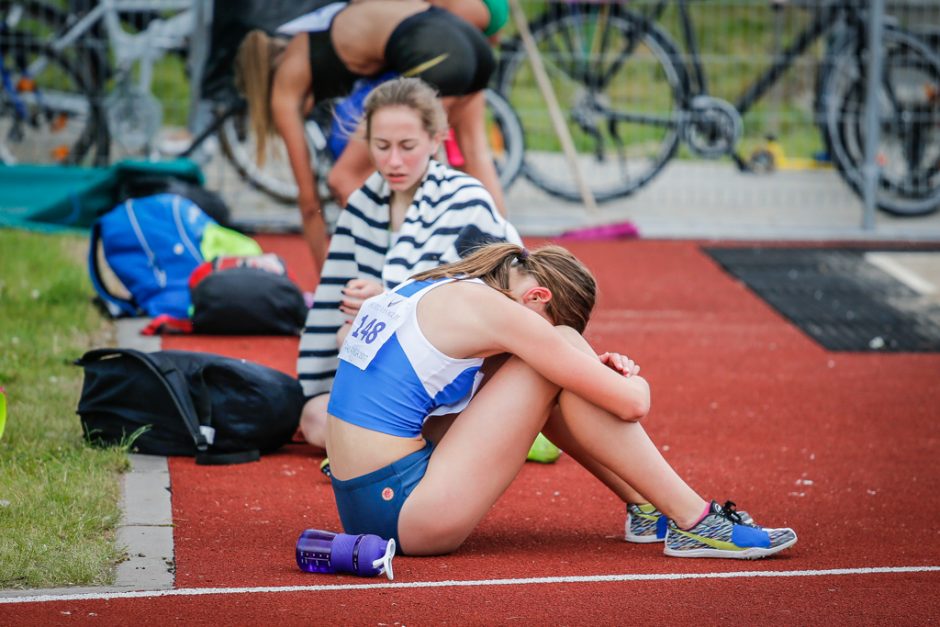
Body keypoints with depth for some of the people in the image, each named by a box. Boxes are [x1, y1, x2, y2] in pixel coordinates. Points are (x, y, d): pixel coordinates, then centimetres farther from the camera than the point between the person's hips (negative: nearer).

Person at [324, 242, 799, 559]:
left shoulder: (433, 288, 14)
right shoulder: (491, 307, -12)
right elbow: (630, 403, -11)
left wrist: (593, 369, 14)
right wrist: (632, 381, 12)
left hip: (360, 504, 9)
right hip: (404, 512, -9)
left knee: (554, 364, 16)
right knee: (560, 348, -5)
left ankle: (649, 505, 18)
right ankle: (694, 523, -3)